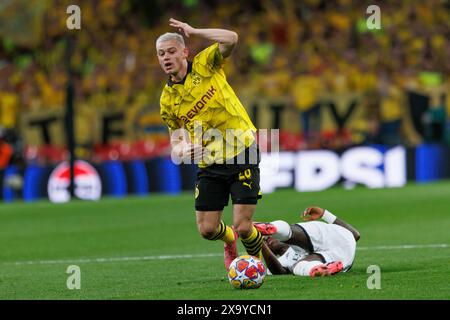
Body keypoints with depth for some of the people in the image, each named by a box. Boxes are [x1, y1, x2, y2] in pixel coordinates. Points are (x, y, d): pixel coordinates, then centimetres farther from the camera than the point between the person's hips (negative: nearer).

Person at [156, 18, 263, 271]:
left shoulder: (204, 66, -5)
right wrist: (181, 150, -14)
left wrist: (193, 32, -18)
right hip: (209, 165, 4)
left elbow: (231, 39, -23)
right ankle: (230, 240, 39)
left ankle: (257, 259, 23)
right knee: (207, 229, 3)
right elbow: (176, 141, 9)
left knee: (243, 227, -10)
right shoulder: (167, 99, 5)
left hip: (242, 154, -4)